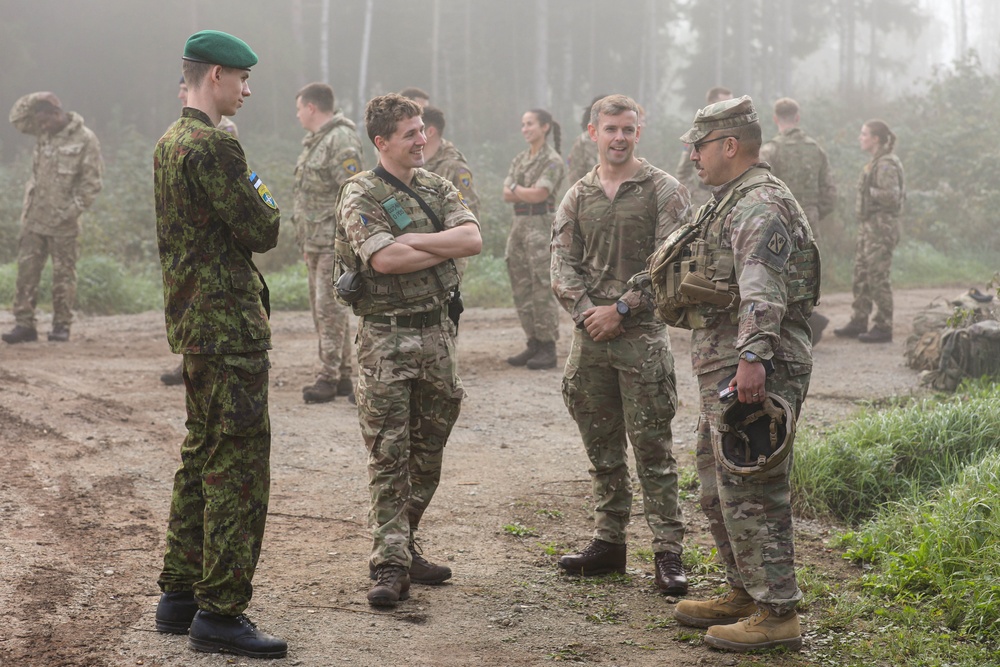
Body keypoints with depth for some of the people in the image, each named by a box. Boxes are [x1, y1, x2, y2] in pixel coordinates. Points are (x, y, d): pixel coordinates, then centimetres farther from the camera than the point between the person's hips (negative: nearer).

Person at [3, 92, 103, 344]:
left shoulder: (85, 139, -9)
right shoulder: (43, 133, 9)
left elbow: (91, 182, -11)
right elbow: (17, 118, 7)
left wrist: (72, 210, -16)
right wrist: (37, 100, -6)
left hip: (63, 222, -5)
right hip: (34, 217, 5)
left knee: (63, 274, 3)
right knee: (26, 271, 2)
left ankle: (62, 326, 10)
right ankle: (24, 324, 4)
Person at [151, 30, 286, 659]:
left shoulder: (169, 142, 15)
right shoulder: (214, 146, -17)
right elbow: (261, 233, -17)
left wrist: (248, 201, 12)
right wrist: (268, 200, 2)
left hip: (191, 319, 10)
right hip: (229, 324, -10)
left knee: (202, 456, 17)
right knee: (239, 465, -6)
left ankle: (180, 595, 24)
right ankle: (220, 612, -2)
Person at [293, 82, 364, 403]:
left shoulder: (341, 140, -15)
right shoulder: (315, 140, 16)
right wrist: (305, 241, 19)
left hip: (335, 240, -10)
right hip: (315, 241, 10)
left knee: (331, 307, -8)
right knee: (324, 308, 13)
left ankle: (329, 377, -4)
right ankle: (342, 376, 19)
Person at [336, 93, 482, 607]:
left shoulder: (438, 187, 10)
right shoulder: (361, 194, -7)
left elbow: (473, 238, -6)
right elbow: (384, 259, -22)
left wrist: (412, 240, -15)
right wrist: (444, 248, -9)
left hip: (438, 332, 6)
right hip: (387, 338, -6)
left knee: (427, 453, 12)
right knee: (388, 454, -4)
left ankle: (403, 547, 24)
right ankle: (389, 566, -1)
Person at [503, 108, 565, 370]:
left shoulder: (553, 161, -7)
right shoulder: (520, 159, 15)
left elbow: (539, 194, -17)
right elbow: (507, 195, 6)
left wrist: (516, 188, -1)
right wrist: (528, 193, -10)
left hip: (541, 224, -8)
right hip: (519, 223, 8)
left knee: (542, 288, -7)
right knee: (521, 287, 8)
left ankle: (548, 350, -2)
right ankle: (533, 344, 16)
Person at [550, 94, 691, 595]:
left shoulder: (663, 191, -1)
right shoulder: (577, 197, 12)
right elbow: (562, 265, 6)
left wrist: (621, 309, -12)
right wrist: (585, 311, -10)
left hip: (642, 334, -4)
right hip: (590, 335, 5)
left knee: (652, 447, -4)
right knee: (602, 449, 11)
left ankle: (668, 551, 0)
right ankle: (609, 541, 21)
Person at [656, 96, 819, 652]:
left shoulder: (761, 206, -15)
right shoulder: (734, 202, 20)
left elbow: (762, 292, -29)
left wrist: (753, 357, -39)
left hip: (754, 371, -11)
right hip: (725, 368, 11)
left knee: (749, 491, -8)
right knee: (718, 483, 18)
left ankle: (778, 612, -2)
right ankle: (745, 593, 29)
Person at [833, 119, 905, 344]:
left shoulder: (886, 165, -15)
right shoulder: (875, 163, 15)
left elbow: (891, 196, -22)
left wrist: (868, 191, -13)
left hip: (881, 226, -10)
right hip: (868, 224, 10)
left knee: (878, 277, -6)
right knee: (861, 275, 13)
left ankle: (883, 327, 0)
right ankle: (858, 322, 20)